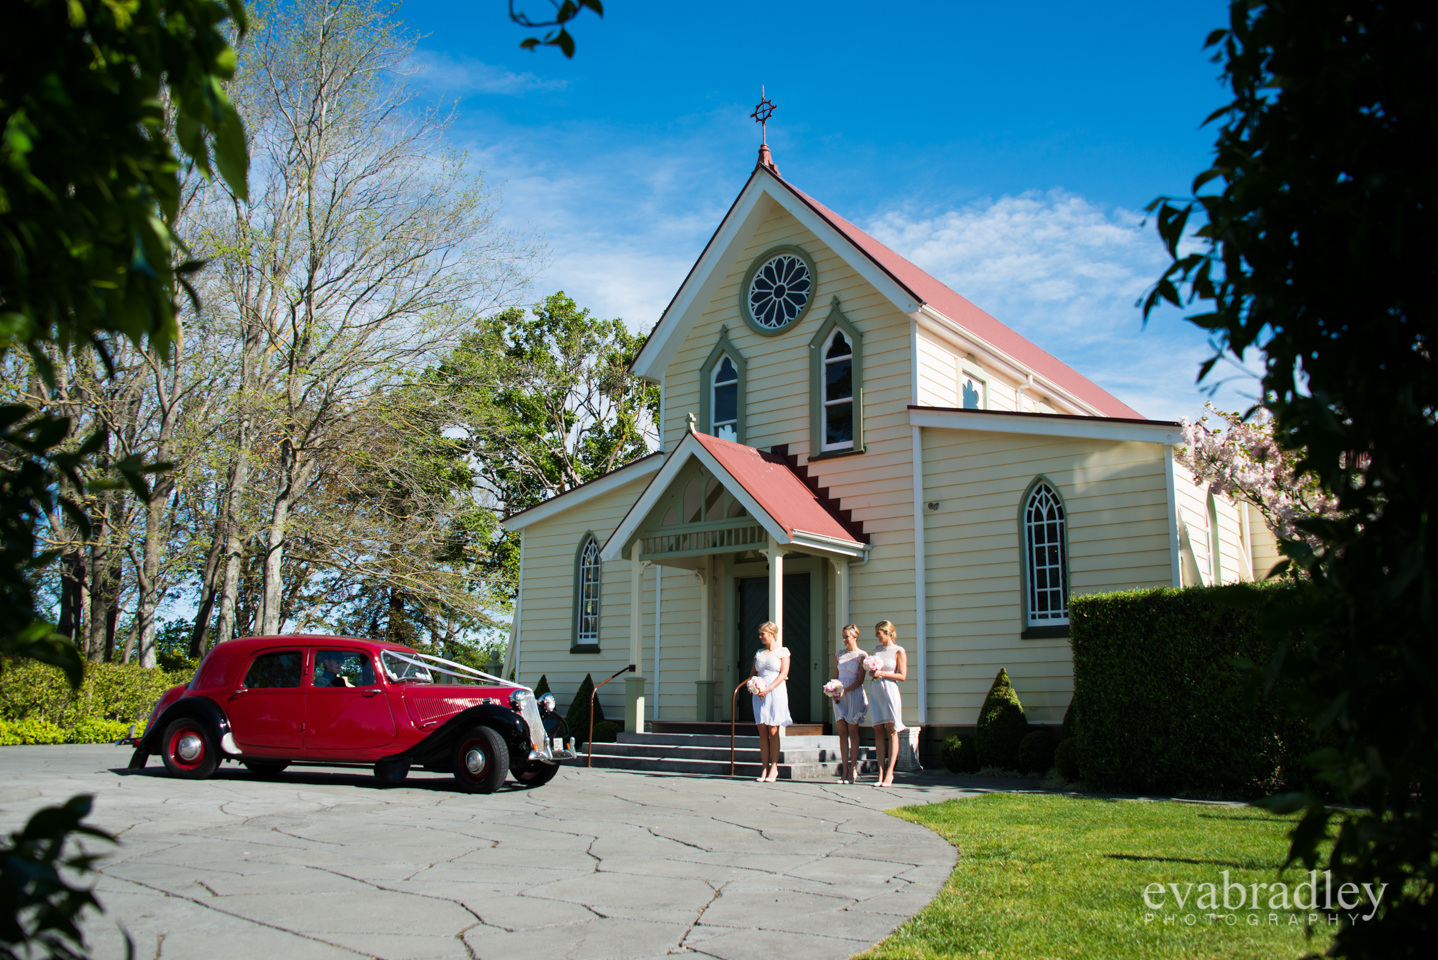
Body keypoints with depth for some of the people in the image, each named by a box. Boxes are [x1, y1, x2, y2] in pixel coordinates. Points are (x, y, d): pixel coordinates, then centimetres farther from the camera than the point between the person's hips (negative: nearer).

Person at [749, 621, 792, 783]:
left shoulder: (782, 652, 1)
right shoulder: (759, 653, 16)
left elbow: (783, 673, -8)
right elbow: (753, 673, 17)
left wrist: (768, 689, -17)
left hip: (776, 692, -4)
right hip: (759, 695, 4)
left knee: (773, 730, -4)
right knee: (762, 731, 0)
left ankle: (774, 767, 3)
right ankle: (765, 768, 3)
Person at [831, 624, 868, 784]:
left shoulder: (861, 655, -3)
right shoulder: (839, 655, 12)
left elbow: (860, 680, -8)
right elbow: (835, 676, 14)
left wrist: (844, 690, -18)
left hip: (854, 694, -4)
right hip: (839, 696, 4)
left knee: (852, 732, -3)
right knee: (842, 733, 1)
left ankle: (853, 769, 1)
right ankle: (844, 770, 1)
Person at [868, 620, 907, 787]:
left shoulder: (899, 651, -2)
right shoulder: (876, 649, 15)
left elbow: (902, 676, -6)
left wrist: (882, 673, -13)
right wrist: (871, 672, 1)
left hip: (889, 690, -5)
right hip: (875, 691, 5)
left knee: (891, 732, -3)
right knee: (878, 731, 1)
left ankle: (889, 773, -1)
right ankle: (881, 772, 2)